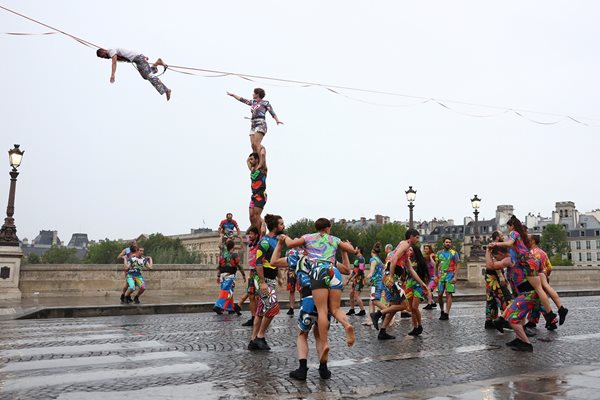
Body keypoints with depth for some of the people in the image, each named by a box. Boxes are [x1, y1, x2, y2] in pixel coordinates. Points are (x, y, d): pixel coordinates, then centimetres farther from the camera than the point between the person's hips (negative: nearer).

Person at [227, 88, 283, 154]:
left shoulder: (265, 103, 4)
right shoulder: (253, 102, 22)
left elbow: (272, 113, -4)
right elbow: (242, 99, 32)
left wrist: (277, 120, -20)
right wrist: (232, 95, 39)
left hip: (261, 124, -7)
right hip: (253, 126, 7)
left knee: (256, 144, -22)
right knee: (253, 146, -5)